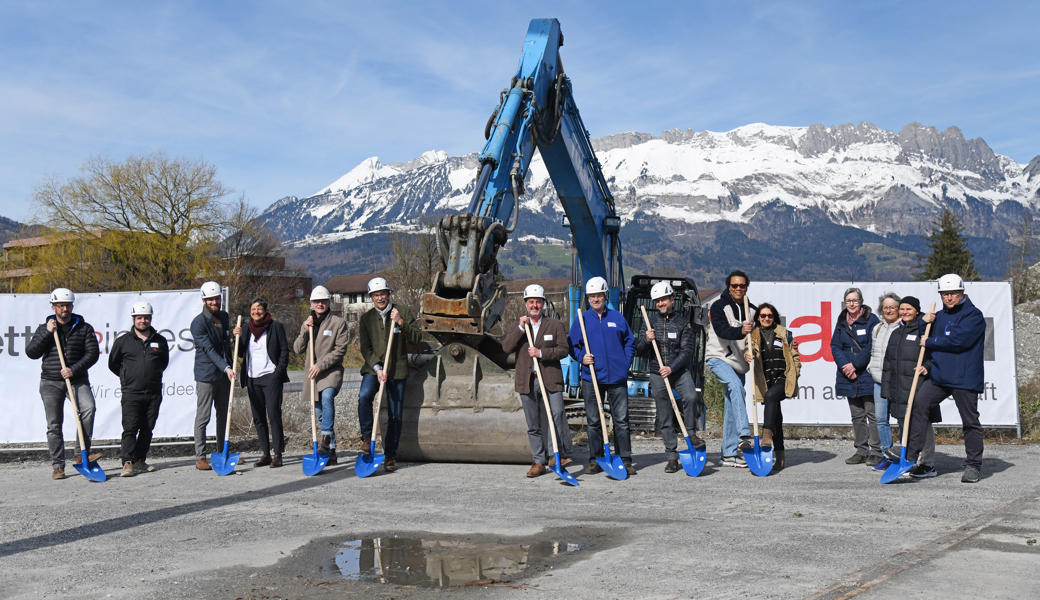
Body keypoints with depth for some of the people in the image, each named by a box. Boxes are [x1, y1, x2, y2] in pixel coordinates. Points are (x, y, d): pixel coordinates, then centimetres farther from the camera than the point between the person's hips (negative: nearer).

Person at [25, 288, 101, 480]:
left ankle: (82, 453, -20)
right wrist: (47, 333, -9)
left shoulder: (84, 328, 7)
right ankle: (58, 466, 8)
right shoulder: (44, 328, 11)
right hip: (51, 382, 1)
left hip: (77, 379, -1)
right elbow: (31, 353, 1)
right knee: (54, 425, 0)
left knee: (88, 407, -27)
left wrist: (74, 370, -13)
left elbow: (92, 353, -1)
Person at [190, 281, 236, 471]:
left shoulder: (224, 317, 11)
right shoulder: (198, 322, -11)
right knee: (203, 417, -4)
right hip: (206, 375, -7)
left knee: (224, 415, 13)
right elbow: (209, 349, -20)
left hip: (224, 374, 7)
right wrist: (226, 368, -28)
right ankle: (200, 457, 0)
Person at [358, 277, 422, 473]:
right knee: (364, 396, -28)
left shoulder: (403, 312, 3)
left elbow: (417, 338, -3)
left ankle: (390, 456, 12)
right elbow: (365, 348, 2)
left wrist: (400, 322, -17)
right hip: (373, 368, 1)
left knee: (395, 416, 1)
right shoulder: (366, 318, 7)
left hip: (397, 370, 0)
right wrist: (377, 367, -14)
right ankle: (367, 436, -9)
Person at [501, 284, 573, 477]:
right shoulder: (518, 325, 12)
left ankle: (555, 454, -3)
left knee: (556, 414, -17)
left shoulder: (555, 325, 7)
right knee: (533, 425, 5)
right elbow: (506, 347, -2)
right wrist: (521, 328, -12)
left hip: (550, 379, -2)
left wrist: (541, 353, -14)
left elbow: (564, 349, -2)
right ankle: (539, 461, 12)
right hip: (527, 381, 2)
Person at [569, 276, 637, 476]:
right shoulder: (581, 320, 7)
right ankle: (595, 461, 13)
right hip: (591, 377, 0)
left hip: (617, 377, 0)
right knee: (593, 421, 5)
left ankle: (626, 460, 8)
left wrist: (626, 362, 2)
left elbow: (630, 342, 15)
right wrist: (582, 357, -8)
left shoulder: (617, 318, 8)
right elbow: (572, 346, 11)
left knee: (621, 420, 1)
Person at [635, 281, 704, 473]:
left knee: (690, 396, -30)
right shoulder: (650, 321, 8)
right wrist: (646, 340, -15)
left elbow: (686, 351, -4)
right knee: (664, 419, 2)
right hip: (657, 374, 2)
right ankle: (672, 457, 11)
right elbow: (640, 351, 6)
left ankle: (691, 434, -8)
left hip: (680, 371, -1)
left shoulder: (683, 322, 4)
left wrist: (671, 368, -18)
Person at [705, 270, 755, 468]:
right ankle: (743, 435, -40)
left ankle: (729, 454, 10)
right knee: (736, 386, -32)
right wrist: (740, 332, -41)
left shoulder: (751, 310, 11)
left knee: (732, 407, 6)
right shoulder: (719, 306, -6)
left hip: (738, 362, 6)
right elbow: (721, 330, -23)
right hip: (718, 358, -6)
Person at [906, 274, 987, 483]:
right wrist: (923, 323, 2)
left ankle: (973, 466, 14)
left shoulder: (973, 315, -5)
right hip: (939, 376, 6)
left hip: (964, 378, -6)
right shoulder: (939, 316, 16)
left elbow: (957, 340, -18)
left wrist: (930, 342, -6)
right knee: (918, 404, -11)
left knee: (970, 422, 3)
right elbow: (923, 338, 21)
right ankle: (911, 455, -8)